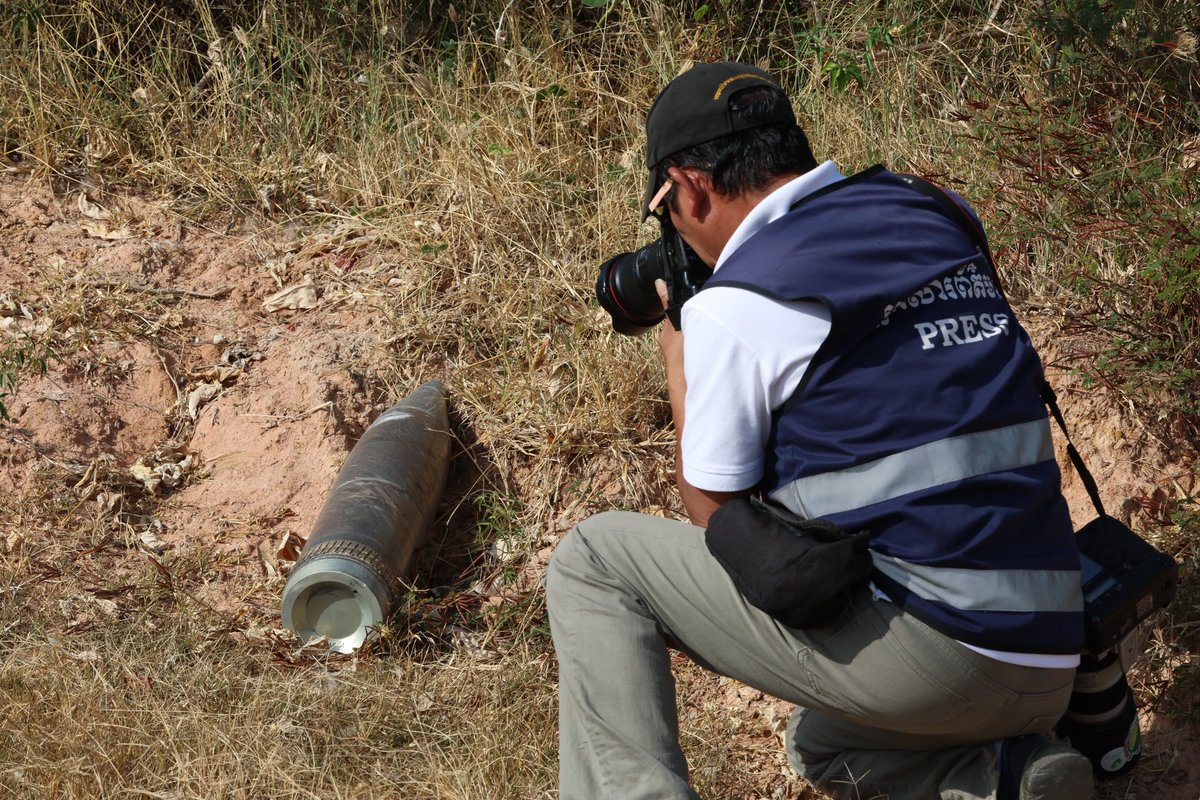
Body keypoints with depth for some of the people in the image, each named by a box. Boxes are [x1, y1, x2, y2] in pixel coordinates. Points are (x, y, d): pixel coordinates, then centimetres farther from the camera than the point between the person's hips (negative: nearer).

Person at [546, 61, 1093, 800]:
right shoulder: (933, 218, 12)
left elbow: (714, 512, 2)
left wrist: (678, 371, 16)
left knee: (594, 562, 4)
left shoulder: (735, 302, -8)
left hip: (920, 646, -7)